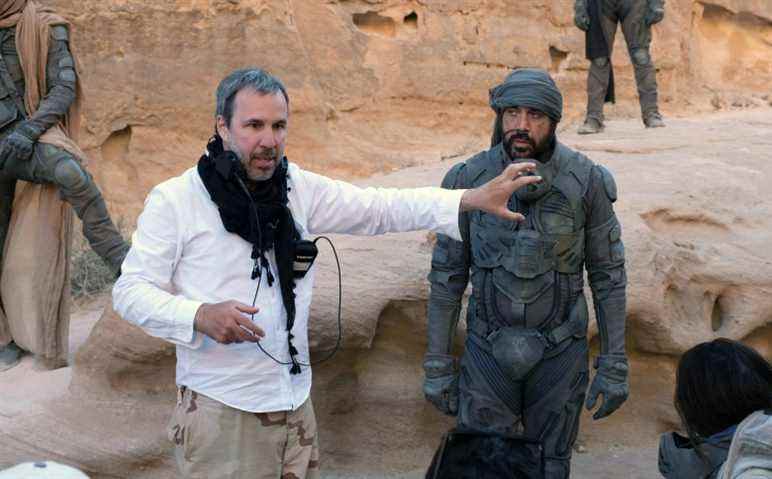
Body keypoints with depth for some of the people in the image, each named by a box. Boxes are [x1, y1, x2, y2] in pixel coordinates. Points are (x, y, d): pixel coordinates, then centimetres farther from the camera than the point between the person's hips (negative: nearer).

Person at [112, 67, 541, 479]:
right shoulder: (174, 201, -8)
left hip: (294, 403, 5)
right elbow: (131, 291, -8)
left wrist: (472, 200, -11)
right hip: (219, 412, -4)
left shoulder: (298, 187, 4)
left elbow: (380, 208, 0)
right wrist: (200, 316, -26)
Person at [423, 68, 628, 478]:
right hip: (488, 348, 1)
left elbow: (608, 275, -3)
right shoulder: (467, 180, -9)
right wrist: (437, 364, -1)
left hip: (560, 352, 0)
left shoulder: (586, 182, -12)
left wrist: (614, 366, -4)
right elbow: (447, 275, -1)